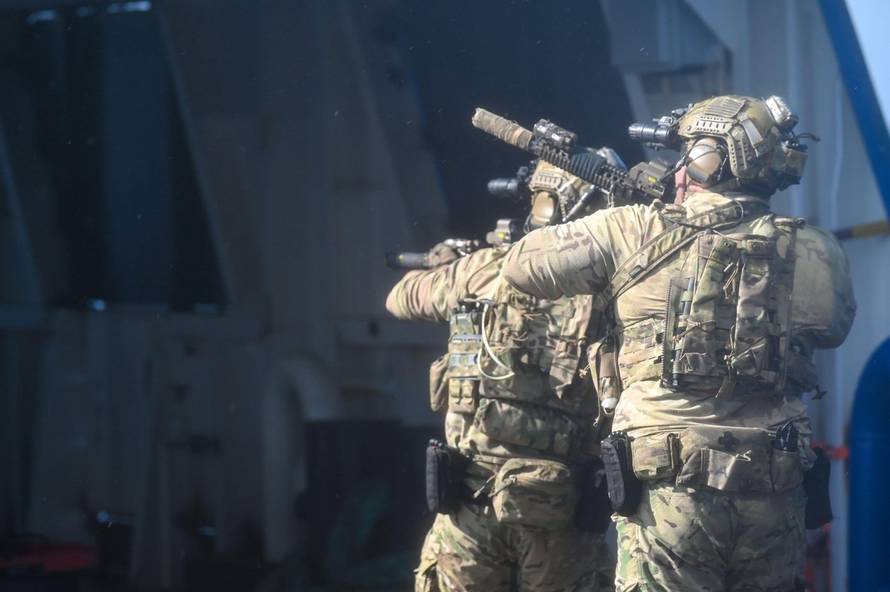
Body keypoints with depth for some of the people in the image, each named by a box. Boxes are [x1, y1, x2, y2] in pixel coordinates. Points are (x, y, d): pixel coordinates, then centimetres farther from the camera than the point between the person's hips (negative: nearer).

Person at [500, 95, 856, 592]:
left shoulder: (635, 232, -4)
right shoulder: (812, 252, 1)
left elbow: (523, 266, 7)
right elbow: (834, 326, 22)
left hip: (674, 491, -2)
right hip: (776, 495, 2)